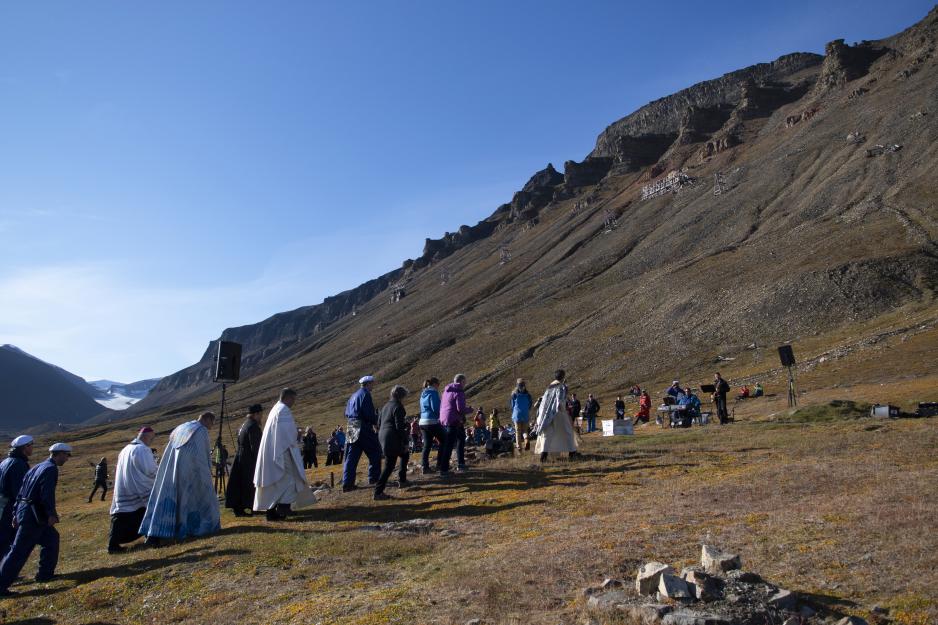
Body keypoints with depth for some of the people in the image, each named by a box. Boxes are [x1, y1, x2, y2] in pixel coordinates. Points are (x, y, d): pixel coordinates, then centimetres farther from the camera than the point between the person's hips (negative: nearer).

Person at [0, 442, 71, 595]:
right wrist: (51, 514, -19)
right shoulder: (51, 469, -12)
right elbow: (47, 494, -22)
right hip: (33, 516, -10)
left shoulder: (38, 467, 16)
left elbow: (21, 491, 18)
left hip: (23, 512, 10)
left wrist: (16, 513, 20)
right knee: (19, 551, -5)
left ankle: (45, 574, 24)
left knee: (51, 537, 18)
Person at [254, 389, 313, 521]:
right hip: (281, 452, -10)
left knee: (273, 483, 11)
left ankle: (271, 512, 12)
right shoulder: (284, 411, -13)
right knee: (288, 479, -6)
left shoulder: (275, 409, 17)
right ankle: (282, 510, -12)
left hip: (271, 453, 10)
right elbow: (288, 434, -18)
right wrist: (295, 445, -6)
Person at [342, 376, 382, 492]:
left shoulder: (353, 395, 18)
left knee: (351, 456, 6)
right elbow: (369, 414, -17)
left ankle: (347, 483, 4)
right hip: (363, 428, -8)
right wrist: (376, 421, -2)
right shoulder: (365, 394, -9)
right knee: (374, 453, 7)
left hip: (352, 429, 8)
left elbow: (347, 413, 19)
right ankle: (374, 478, 12)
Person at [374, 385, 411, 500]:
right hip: (392, 440, -9)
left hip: (383, 438, 9)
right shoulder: (398, 407, -11)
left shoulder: (386, 406, 15)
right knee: (389, 466, -4)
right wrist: (405, 442, -11)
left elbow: (379, 423, 19)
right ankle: (378, 492, -4)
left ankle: (402, 481, 28)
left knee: (405, 455, 24)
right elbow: (400, 427, -16)